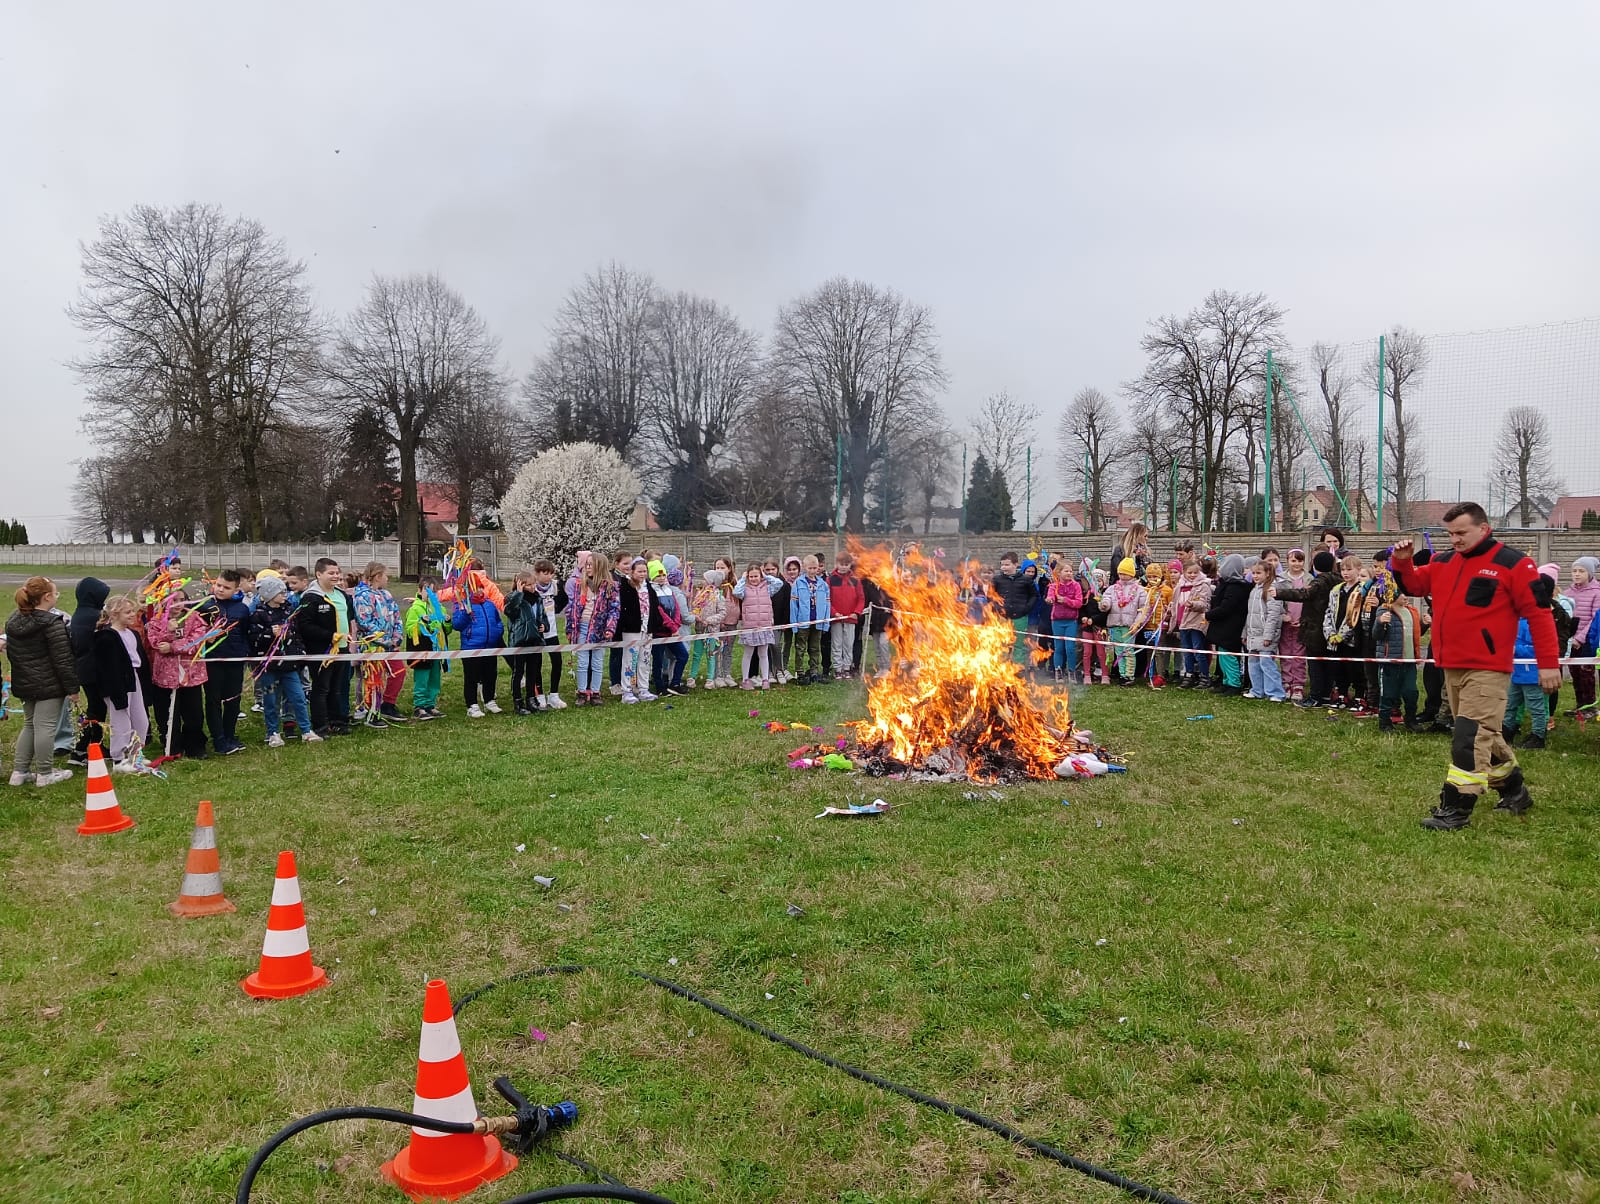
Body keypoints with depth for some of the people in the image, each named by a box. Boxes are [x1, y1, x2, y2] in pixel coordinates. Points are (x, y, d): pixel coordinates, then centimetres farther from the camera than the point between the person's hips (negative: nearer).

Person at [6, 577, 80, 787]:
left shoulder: (13, 621, 7)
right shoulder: (52, 624, -18)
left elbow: (11, 652, 16)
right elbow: (62, 659, -19)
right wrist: (72, 687, -13)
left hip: (24, 683, 8)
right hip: (49, 685, -8)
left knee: (29, 724, 18)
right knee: (45, 727, -1)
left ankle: (20, 771, 20)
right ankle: (45, 774, 6)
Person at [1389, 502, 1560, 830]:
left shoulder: (1512, 564, -8)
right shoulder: (1443, 562, 11)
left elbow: (1538, 613, -9)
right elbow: (1413, 584, 15)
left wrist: (1549, 663, -11)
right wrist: (1402, 562, -6)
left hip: (1487, 670, -7)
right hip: (1451, 667, 7)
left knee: (1470, 739, -12)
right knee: (1483, 736, 18)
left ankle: (1457, 809, -8)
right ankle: (1514, 792, 36)